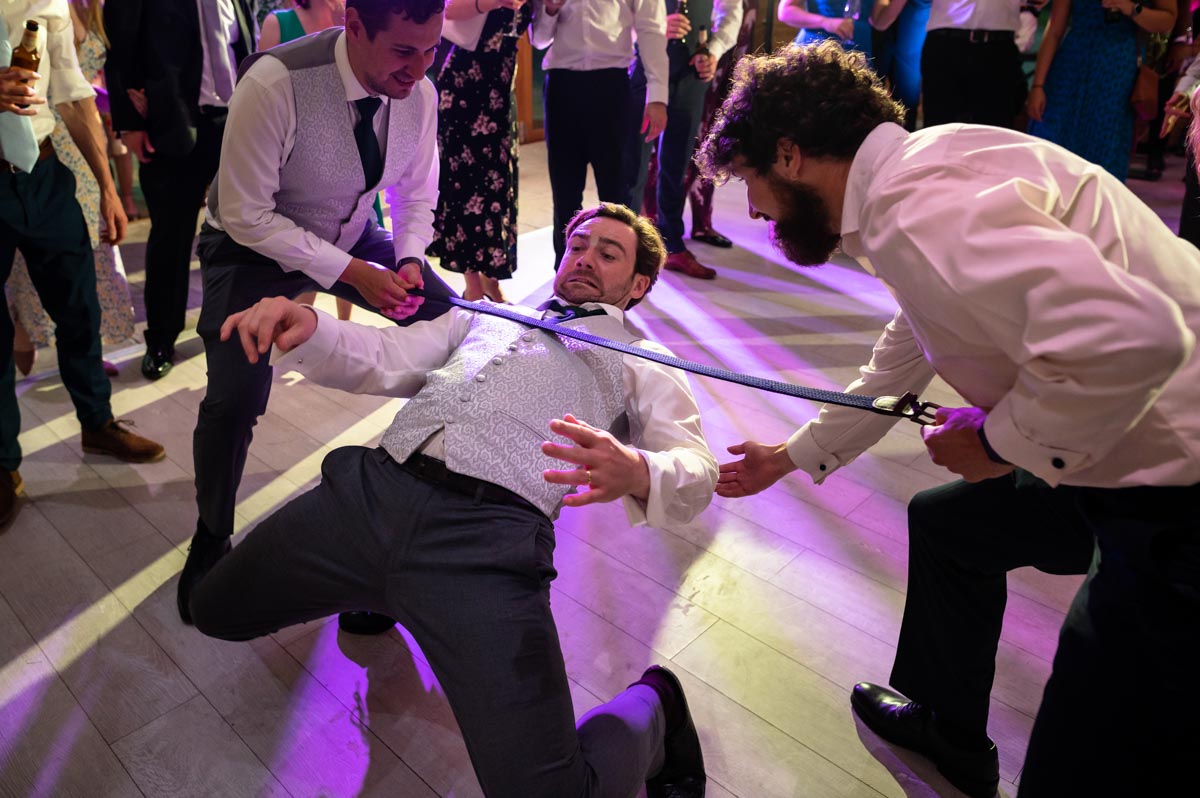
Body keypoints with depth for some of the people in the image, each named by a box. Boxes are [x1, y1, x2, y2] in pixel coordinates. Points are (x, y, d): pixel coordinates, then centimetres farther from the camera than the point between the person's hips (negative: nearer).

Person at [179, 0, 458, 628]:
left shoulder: (418, 92, -16)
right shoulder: (274, 83, -33)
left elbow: (416, 196, -1)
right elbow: (246, 216, -26)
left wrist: (410, 261, -21)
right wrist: (351, 273, -30)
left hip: (354, 237, 5)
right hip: (256, 244, -5)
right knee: (235, 398, -22)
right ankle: (211, 536, 10)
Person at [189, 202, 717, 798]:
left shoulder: (642, 361, 19)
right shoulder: (488, 316, 30)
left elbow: (695, 471, 4)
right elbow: (381, 359, 21)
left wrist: (634, 473, -22)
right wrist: (304, 326, -2)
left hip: (489, 535, -5)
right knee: (213, 609, 16)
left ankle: (650, 707, 18)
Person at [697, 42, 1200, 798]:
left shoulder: (916, 202, -24)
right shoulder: (916, 178, 9)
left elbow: (1129, 336, -37)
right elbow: (898, 369, 23)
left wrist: (1000, 440, -17)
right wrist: (792, 456, 34)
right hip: (1137, 461, 11)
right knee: (945, 521, 28)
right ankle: (946, 729, 47)